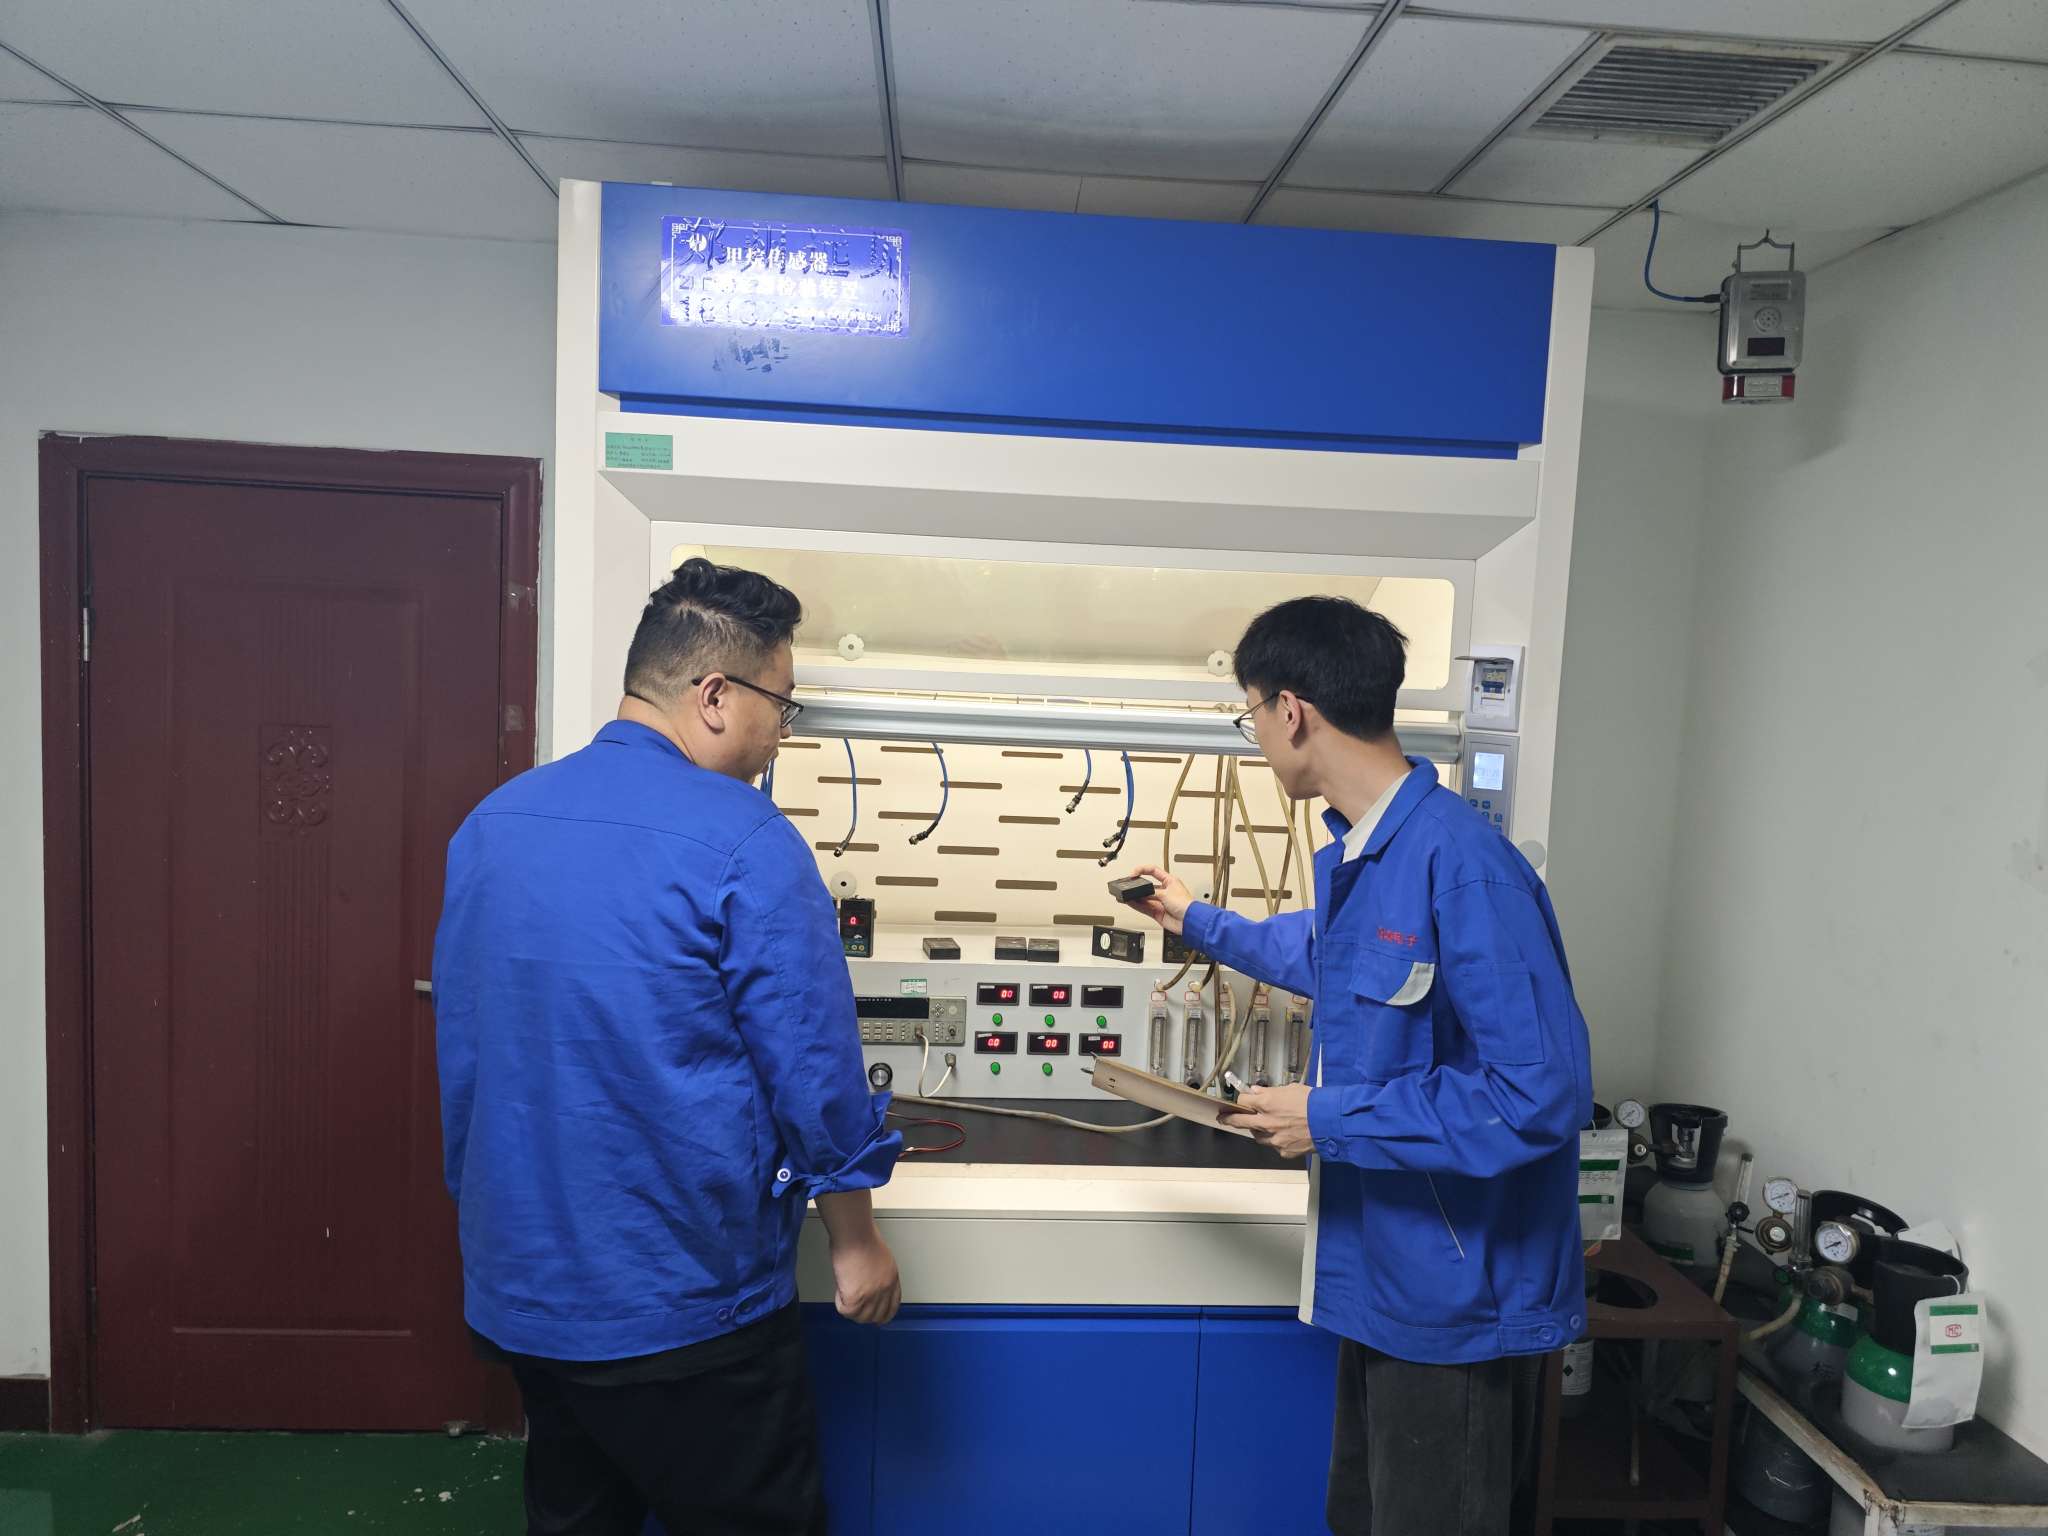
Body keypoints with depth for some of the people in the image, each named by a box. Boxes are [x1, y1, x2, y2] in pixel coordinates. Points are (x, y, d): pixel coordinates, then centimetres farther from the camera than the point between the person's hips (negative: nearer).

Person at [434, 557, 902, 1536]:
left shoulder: (491, 823, 2)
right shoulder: (741, 842, -19)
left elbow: (460, 1051, 11)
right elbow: (812, 1069, -16)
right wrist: (856, 1241, -1)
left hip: (520, 1296, 7)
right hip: (684, 1309, -6)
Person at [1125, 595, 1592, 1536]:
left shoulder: (1461, 866, -27)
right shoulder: (1352, 852, 4)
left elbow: (1540, 1093, -29)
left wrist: (1331, 1119, -22)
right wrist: (1197, 922, 36)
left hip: (1457, 1302, -9)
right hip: (1382, 1279, 9)